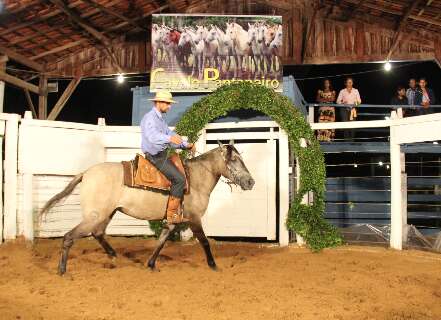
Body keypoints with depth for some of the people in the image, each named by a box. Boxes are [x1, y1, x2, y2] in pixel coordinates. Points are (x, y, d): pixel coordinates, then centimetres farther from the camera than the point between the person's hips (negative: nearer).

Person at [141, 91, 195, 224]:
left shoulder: (160, 119, 20)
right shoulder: (149, 118, -14)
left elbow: (170, 134, 21)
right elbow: (153, 136, -33)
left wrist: (186, 145, 8)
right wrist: (169, 138, -50)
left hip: (161, 155, 10)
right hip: (155, 156, -10)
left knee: (182, 174, 11)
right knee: (179, 179, -18)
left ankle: (178, 211, 12)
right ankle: (172, 215, -14)